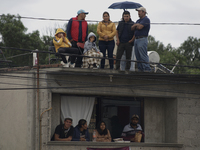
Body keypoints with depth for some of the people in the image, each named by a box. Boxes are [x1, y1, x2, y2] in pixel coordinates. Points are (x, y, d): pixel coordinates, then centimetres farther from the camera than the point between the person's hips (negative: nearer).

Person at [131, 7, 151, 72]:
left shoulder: (146, 19, -6)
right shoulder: (138, 20, 23)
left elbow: (140, 27, -18)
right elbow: (132, 28, 14)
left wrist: (135, 26, 3)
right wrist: (136, 25, -5)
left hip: (142, 39, -9)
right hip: (137, 39, 9)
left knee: (143, 56, -13)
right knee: (138, 56, 8)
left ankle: (147, 69, -14)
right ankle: (140, 69, 10)